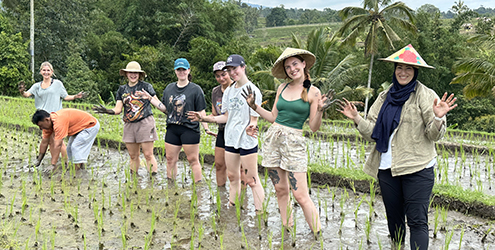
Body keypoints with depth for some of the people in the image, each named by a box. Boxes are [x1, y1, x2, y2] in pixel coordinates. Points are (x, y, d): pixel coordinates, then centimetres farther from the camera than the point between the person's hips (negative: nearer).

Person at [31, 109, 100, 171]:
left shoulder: (59, 122, -34)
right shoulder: (48, 122, -5)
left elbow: (58, 145, -37)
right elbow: (44, 142, 2)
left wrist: (53, 165, -37)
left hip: (91, 125, -10)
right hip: (80, 127, 10)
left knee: (75, 147, -18)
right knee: (70, 149, 9)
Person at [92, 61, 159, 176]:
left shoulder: (146, 86, 3)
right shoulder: (122, 90, 13)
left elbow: (157, 103, 6)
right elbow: (118, 109, 8)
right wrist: (107, 111, -10)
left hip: (145, 123, -4)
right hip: (129, 125, 4)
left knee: (148, 155, -6)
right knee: (133, 156, 9)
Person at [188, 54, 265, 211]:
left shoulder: (253, 90, -9)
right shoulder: (228, 91, 12)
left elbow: (254, 119, -11)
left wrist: (251, 128, -33)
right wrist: (204, 118, 8)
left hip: (247, 141, -7)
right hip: (230, 139, 7)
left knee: (251, 180, -4)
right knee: (233, 176, 15)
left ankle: (260, 213, 4)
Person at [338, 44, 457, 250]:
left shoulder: (425, 96, -3)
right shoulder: (384, 97, 12)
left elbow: (434, 135, -7)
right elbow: (373, 132, 11)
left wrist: (438, 118, -26)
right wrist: (357, 119, -3)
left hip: (417, 168, -5)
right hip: (386, 167, 5)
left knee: (417, 221, -6)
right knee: (394, 218, 16)